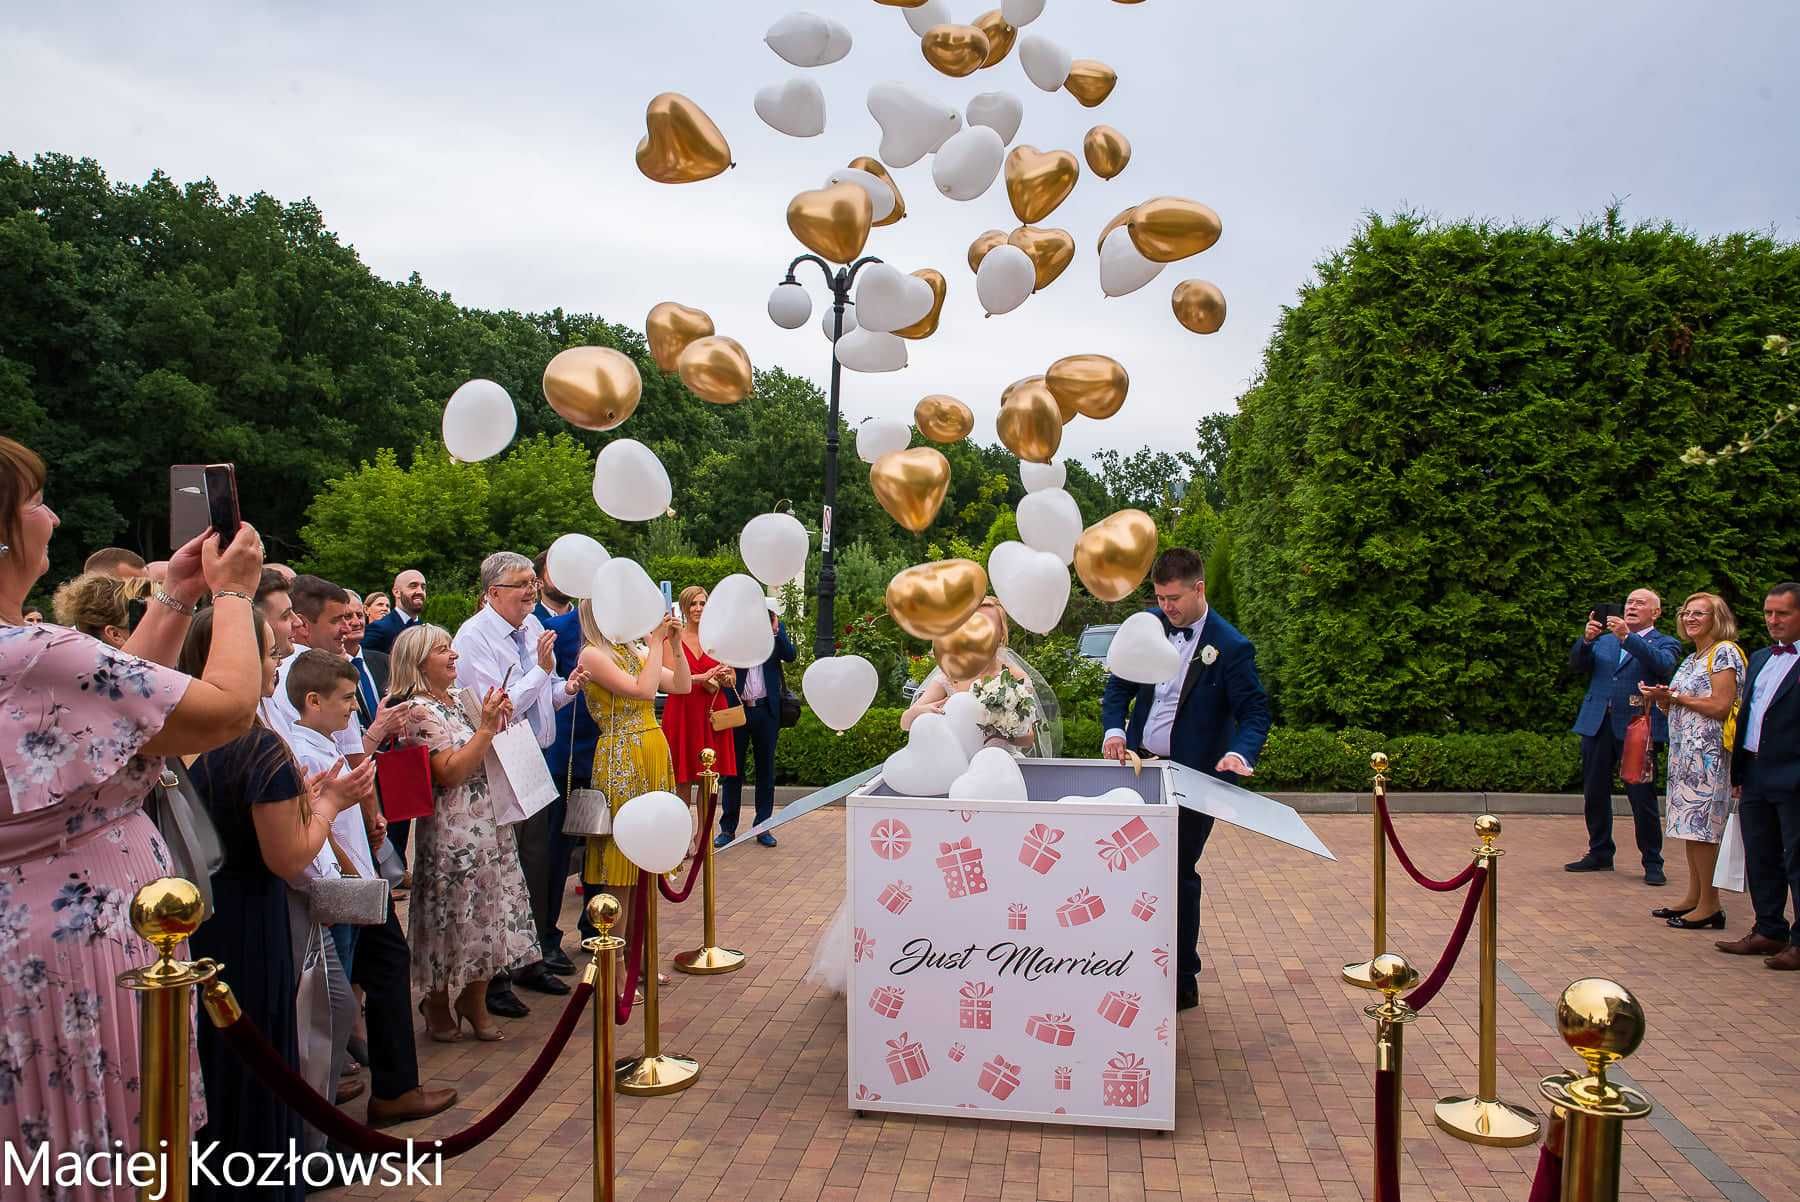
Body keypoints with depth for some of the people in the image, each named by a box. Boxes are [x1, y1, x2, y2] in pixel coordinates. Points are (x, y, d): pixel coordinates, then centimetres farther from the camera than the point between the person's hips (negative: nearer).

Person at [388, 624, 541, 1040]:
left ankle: (475, 1001, 25)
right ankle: (438, 1004, 22)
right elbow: (450, 773, -19)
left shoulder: (460, 700, 11)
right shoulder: (417, 710, -12)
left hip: (490, 825, 8)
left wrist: (499, 720, 5)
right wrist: (486, 727, -21)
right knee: (453, 919, 4)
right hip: (453, 832, -8)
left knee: (487, 916, 12)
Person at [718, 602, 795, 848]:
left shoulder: (776, 626, 5)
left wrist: (774, 631, -18)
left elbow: (790, 656, -8)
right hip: (737, 708, -2)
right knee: (733, 769, 6)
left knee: (766, 769, 8)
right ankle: (727, 828, 14)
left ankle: (763, 827, 16)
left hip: (766, 709, 2)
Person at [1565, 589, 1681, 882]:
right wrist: (1586, 639, -14)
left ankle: (1652, 863, 9)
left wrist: (1627, 637, -25)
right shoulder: (1604, 640, 17)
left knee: (1642, 797, -3)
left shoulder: (1665, 643, 6)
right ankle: (1600, 854, 23)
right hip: (1597, 724, 4)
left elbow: (1663, 665, -16)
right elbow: (1577, 664, 4)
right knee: (1594, 794, 10)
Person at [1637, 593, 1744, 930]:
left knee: (1700, 827, -8)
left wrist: (1674, 696, -10)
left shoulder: (1724, 652, -8)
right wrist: (1660, 698, 3)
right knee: (1692, 826, 10)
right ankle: (1693, 897, 16)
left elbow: (1720, 706, -17)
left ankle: (1710, 906, -2)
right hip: (1685, 751, 9)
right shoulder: (1692, 659, 19)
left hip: (1708, 752, -9)